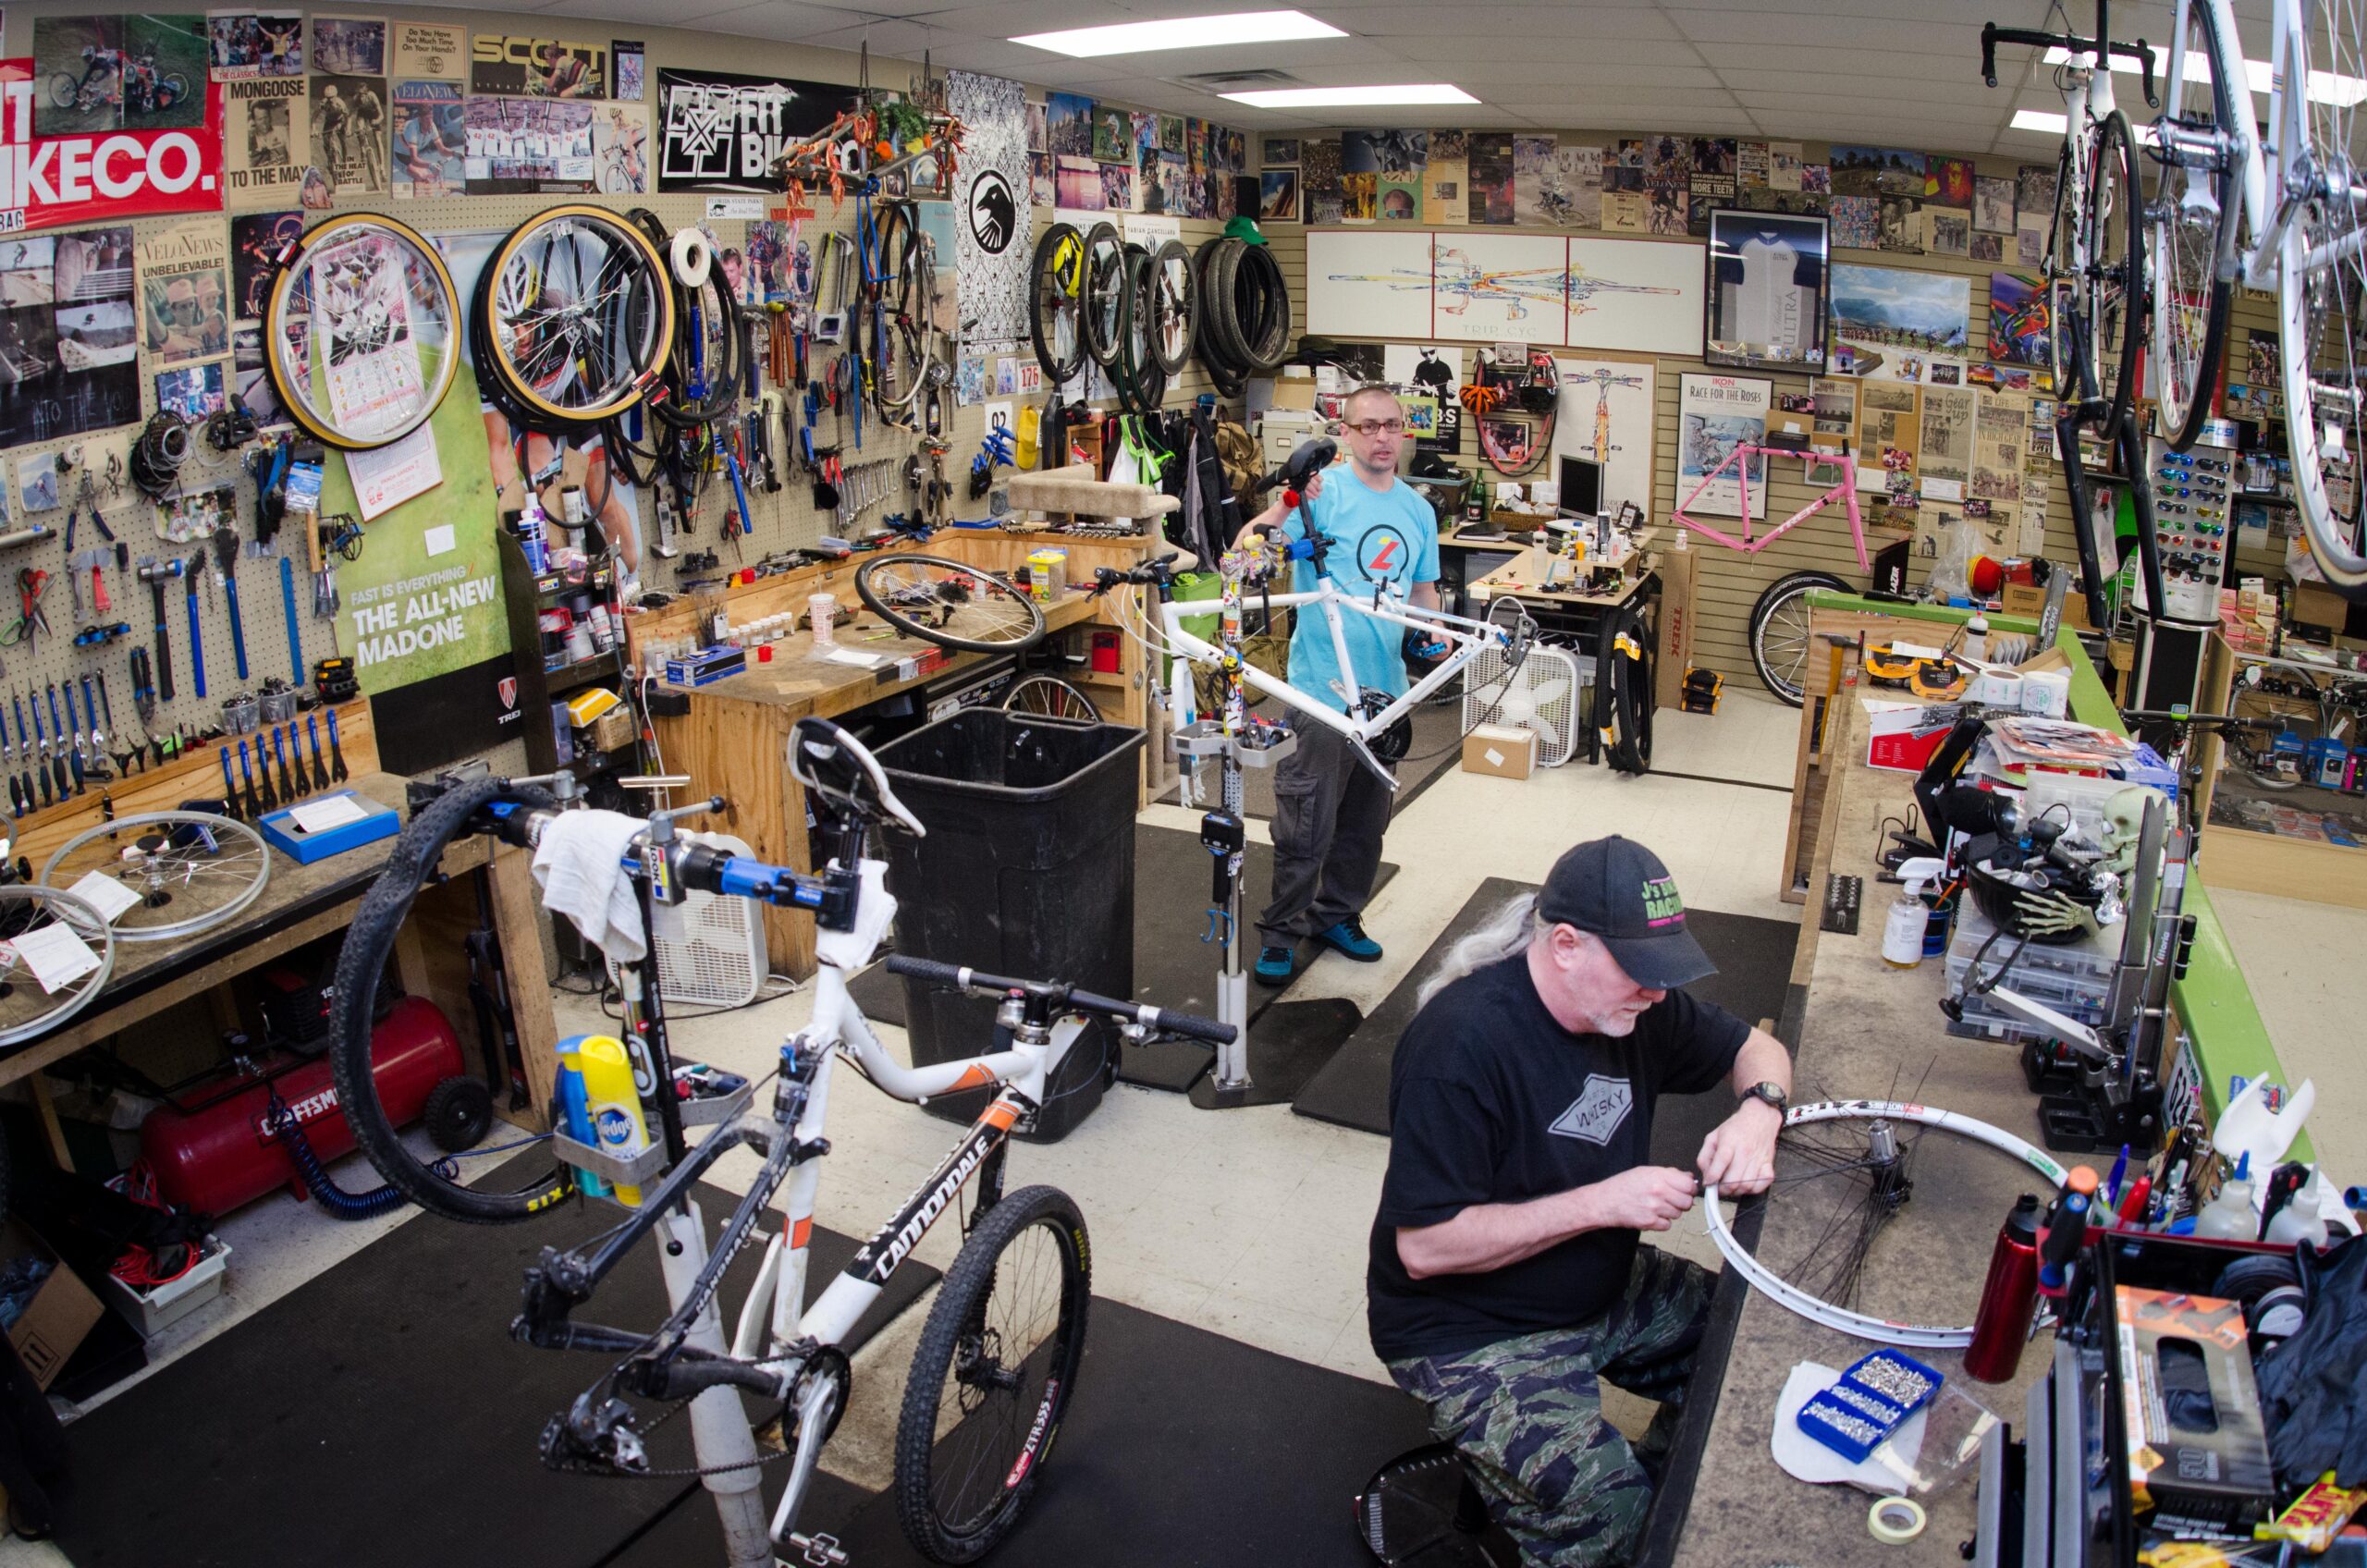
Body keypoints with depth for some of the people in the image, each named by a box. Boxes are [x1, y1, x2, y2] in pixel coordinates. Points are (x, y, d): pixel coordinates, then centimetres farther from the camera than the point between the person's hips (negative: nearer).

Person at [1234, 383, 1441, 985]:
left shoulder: (1417, 510, 10)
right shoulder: (1323, 491, -9)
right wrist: (1283, 507, -39)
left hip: (1385, 688, 6)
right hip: (1323, 688, -6)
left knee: (1365, 823, 17)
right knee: (1307, 827, -2)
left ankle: (1338, 915, 34)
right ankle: (1280, 932, 14)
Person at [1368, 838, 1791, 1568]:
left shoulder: (1632, 1004, -5)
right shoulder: (1463, 1045, -28)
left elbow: (1754, 1047, 13)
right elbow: (1424, 1248, -26)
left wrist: (1759, 1111, -12)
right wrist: (1602, 1203, -27)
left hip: (1605, 1286, 8)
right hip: (1471, 1332, -8)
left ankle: (1657, 1482, 19)